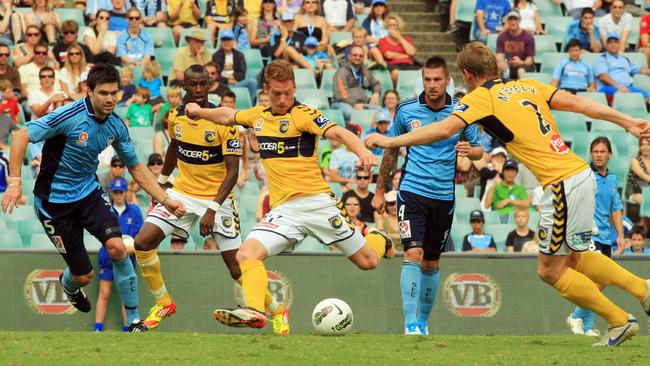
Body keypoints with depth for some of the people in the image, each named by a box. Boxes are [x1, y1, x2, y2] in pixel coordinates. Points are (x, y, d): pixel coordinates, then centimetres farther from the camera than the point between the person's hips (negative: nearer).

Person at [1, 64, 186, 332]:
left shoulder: (116, 126, -4)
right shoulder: (70, 116, -23)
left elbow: (136, 168, 9)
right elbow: (22, 136, -23)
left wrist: (166, 200, 2)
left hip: (89, 193, 4)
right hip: (54, 201, -4)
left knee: (117, 247, -22)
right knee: (84, 275, 0)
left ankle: (133, 320, -7)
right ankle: (68, 284, 42)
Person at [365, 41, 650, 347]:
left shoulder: (480, 97, -4)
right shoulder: (527, 86, 16)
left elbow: (443, 129, -16)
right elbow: (577, 103, 10)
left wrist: (390, 141, -11)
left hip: (563, 185, -8)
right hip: (582, 174, 8)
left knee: (550, 272, 5)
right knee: (573, 259, 25)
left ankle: (620, 321, 11)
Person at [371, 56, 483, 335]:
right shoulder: (406, 110, -1)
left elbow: (479, 150, 8)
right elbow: (391, 150, 12)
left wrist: (470, 150, -16)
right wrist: (380, 190, 15)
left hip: (444, 197, 2)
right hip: (412, 192, -2)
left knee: (431, 263, 10)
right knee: (413, 254, -17)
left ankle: (423, 321, 26)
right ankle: (411, 324, -20)